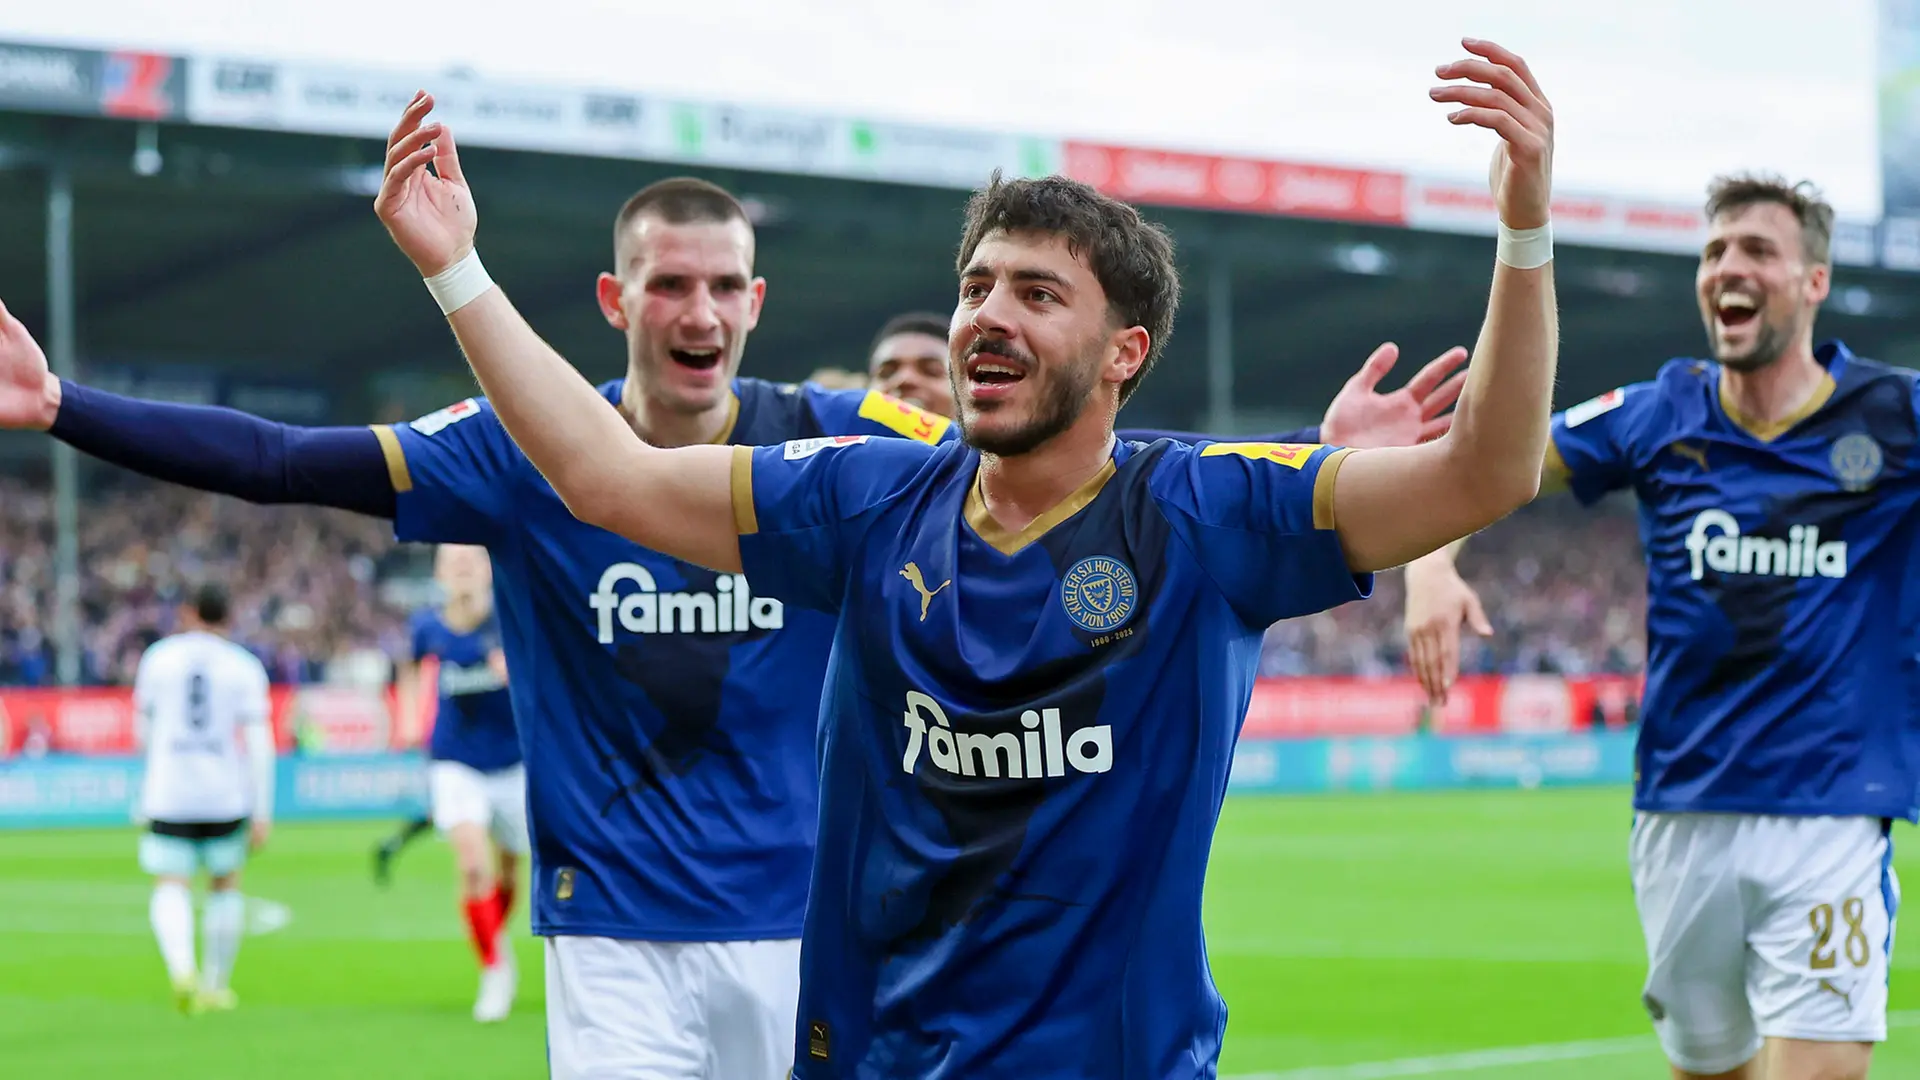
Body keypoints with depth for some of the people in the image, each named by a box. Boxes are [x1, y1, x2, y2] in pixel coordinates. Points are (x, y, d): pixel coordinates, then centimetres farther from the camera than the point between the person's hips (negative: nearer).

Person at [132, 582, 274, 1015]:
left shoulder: (158, 657, 3)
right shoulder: (244, 666, 0)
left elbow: (143, 729, 12)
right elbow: (259, 741, -6)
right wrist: (262, 812, -4)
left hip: (167, 794, 0)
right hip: (225, 796, 1)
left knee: (171, 889, -3)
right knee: (225, 886, 18)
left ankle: (181, 967, -29)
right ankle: (216, 983, 22)